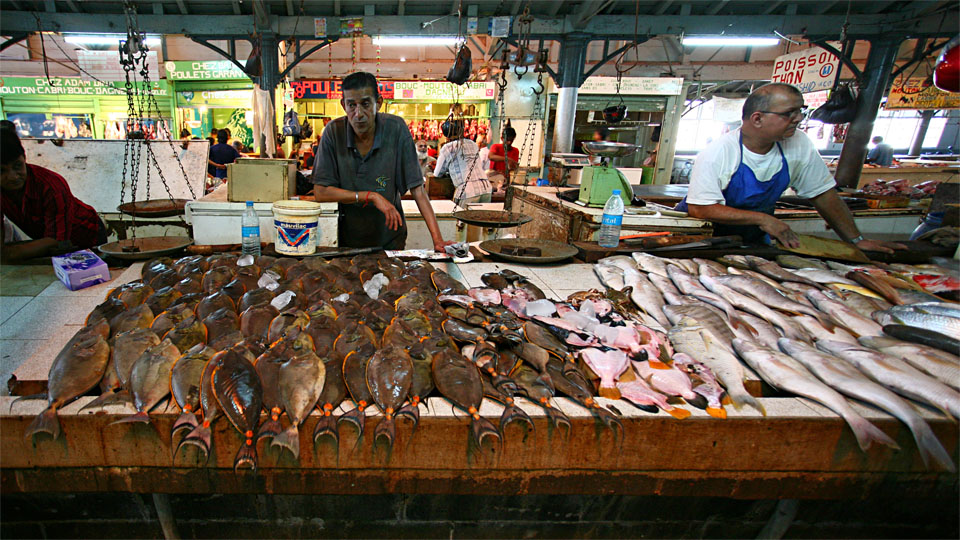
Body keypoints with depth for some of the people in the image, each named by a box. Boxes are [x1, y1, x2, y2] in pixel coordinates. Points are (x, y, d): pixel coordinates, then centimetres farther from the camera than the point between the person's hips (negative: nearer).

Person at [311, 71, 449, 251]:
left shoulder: (396, 128, -11)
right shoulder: (333, 131, -9)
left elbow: (417, 189, -12)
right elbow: (320, 192, -9)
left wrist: (437, 239, -20)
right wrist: (371, 196, -20)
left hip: (390, 239, 0)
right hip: (348, 240, 1)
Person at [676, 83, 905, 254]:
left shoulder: (799, 145, -7)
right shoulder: (716, 154, -22)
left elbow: (822, 193, 3)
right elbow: (699, 209, -25)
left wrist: (857, 240, 3)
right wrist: (761, 219, -26)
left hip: (753, 238, 5)